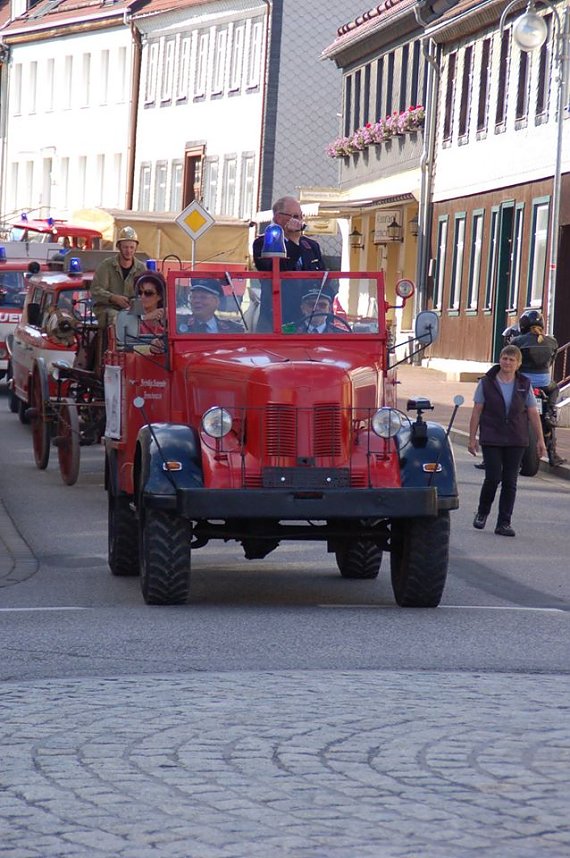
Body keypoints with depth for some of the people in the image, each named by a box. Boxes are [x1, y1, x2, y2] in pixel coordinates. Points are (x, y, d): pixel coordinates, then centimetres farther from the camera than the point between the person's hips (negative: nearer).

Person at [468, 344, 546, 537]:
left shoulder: (524, 385, 4)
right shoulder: (487, 383, -1)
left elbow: (533, 413, 7)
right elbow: (477, 411, 1)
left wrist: (540, 439, 3)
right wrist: (472, 438, -3)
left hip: (516, 441, 2)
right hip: (491, 439, -2)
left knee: (510, 482, 1)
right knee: (493, 477, -9)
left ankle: (504, 523, 7)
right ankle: (482, 512, 17)